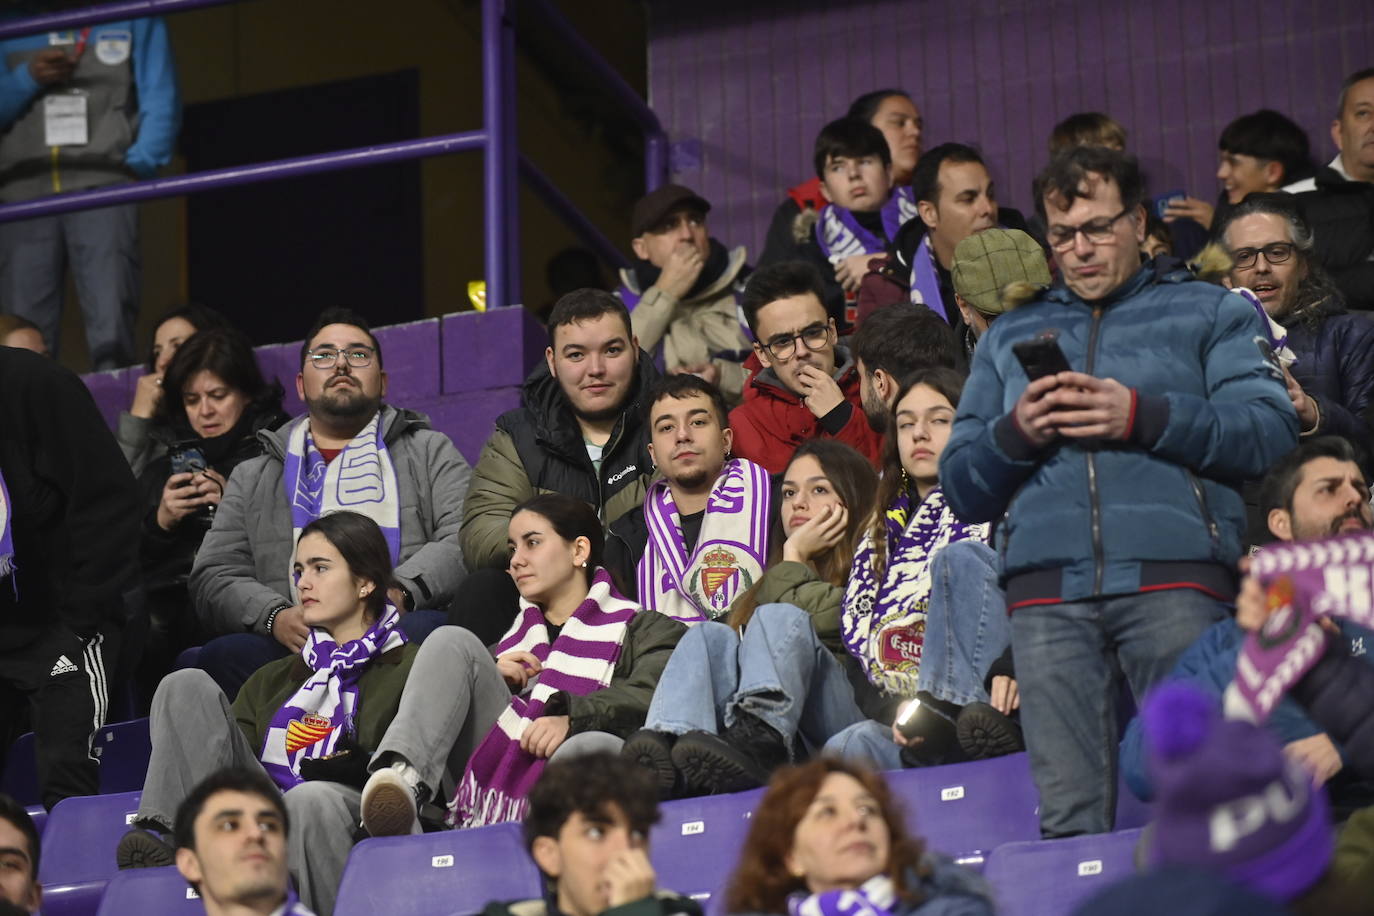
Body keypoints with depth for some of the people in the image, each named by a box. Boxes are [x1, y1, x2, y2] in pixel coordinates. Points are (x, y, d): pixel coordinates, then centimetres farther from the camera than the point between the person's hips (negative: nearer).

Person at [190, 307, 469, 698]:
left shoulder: (429, 452, 24)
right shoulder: (254, 477, 27)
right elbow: (214, 578, 16)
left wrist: (400, 590, -15)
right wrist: (275, 617, -8)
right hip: (295, 647, 1)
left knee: (425, 630, -38)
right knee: (224, 655, -33)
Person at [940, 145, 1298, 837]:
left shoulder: (1208, 313, 21)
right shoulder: (1009, 336, 30)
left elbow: (1271, 433, 4)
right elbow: (960, 488, 23)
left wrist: (1141, 416, -6)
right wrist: (1014, 433, 2)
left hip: (1171, 575, -2)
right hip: (1046, 583, 2)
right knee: (1067, 816, -9)